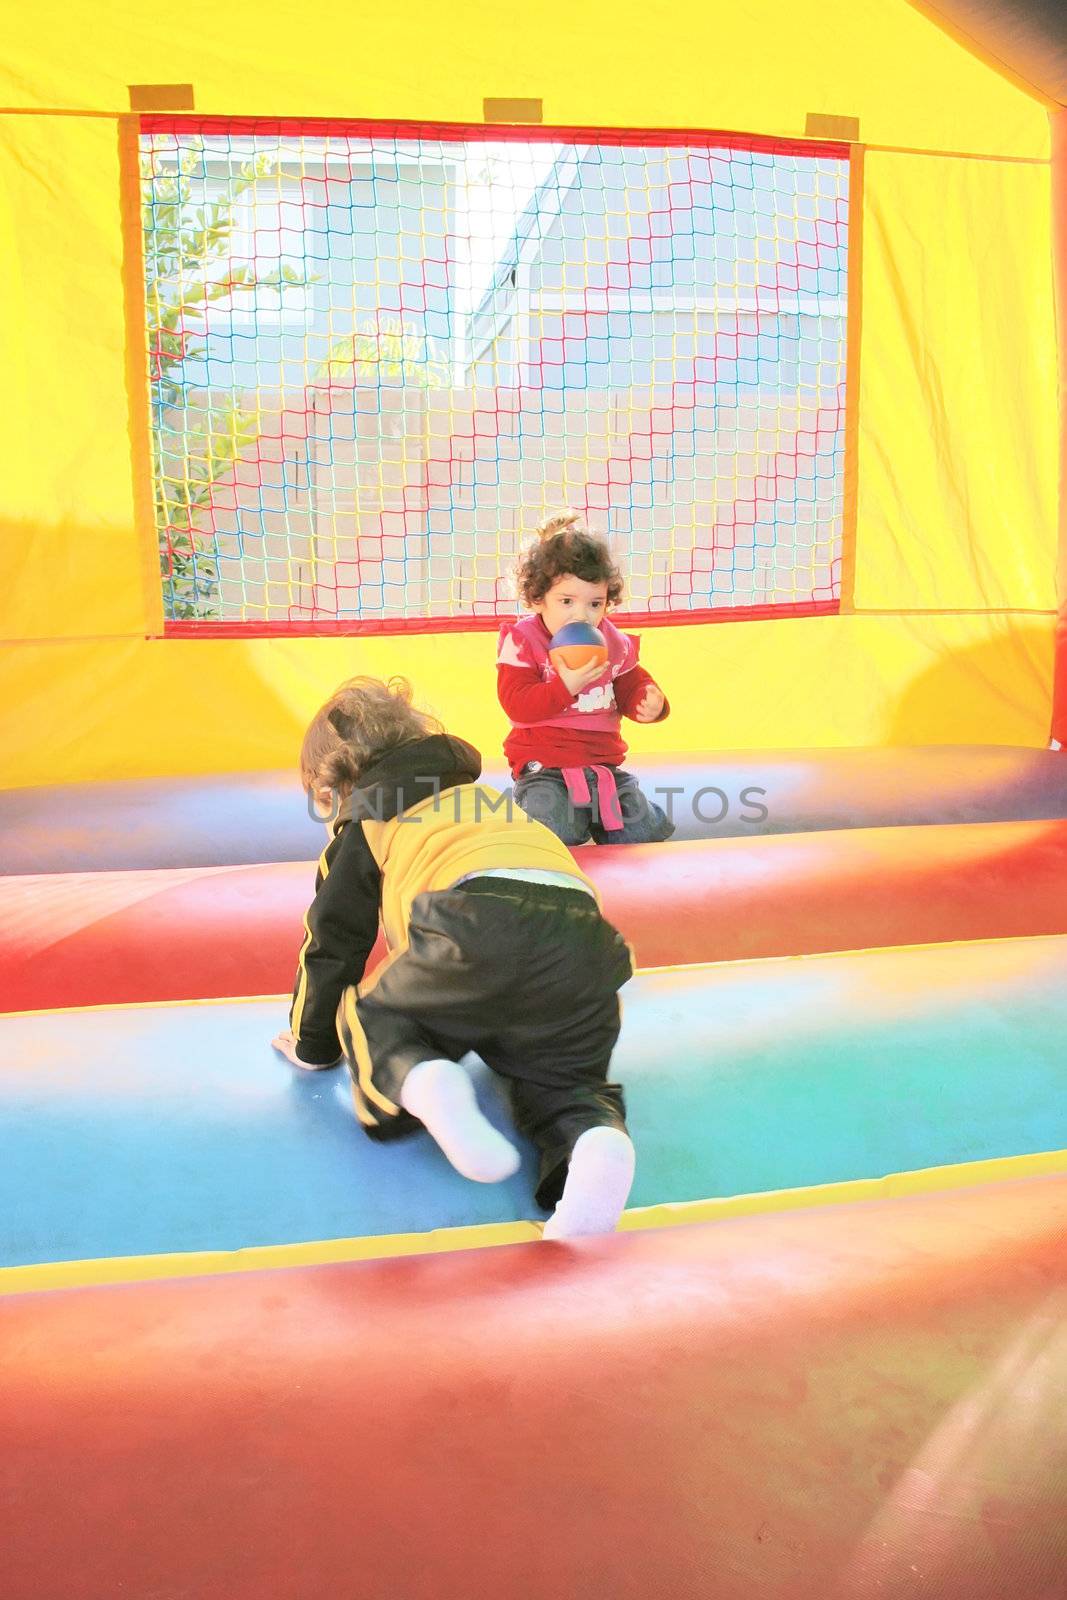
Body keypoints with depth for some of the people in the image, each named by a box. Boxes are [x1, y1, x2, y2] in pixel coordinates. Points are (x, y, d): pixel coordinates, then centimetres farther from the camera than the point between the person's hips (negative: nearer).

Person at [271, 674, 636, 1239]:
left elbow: (334, 938, 27)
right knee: (559, 1078, 18)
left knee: (367, 1016, 19)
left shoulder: (365, 816, 25)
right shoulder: (487, 798, 42)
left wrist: (311, 1040, 42)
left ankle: (419, 1083, -15)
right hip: (582, 940, 5)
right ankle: (596, 1135, -18)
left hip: (477, 931, -4)